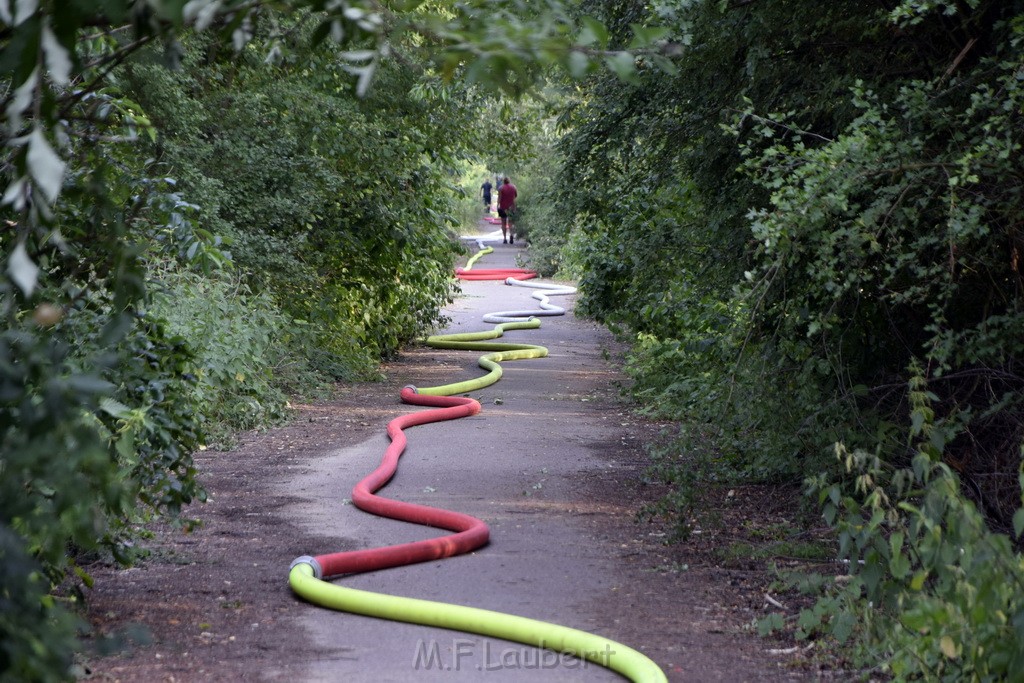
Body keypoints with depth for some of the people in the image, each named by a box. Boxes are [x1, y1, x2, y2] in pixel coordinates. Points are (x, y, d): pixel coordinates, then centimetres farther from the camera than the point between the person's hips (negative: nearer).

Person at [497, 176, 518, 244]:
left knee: (504, 223, 7)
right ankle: (511, 234, -22)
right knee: (510, 222, 5)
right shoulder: (513, 187, 2)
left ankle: (505, 238, 3)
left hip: (503, 207, -2)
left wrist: (498, 205, -10)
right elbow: (516, 195, 13)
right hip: (511, 207, 2)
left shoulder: (501, 188, -7)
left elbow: (499, 197, -12)